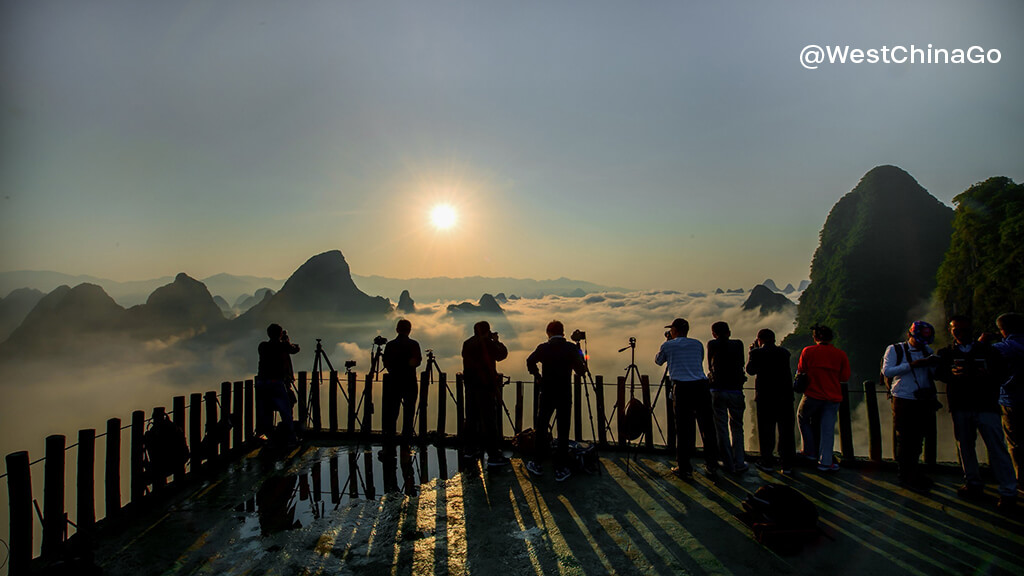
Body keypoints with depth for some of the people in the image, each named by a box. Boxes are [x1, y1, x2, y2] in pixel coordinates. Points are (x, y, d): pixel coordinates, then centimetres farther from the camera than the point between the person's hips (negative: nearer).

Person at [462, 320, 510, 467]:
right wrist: (496, 341, 10)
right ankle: (493, 455, -4)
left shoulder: (467, 344, 8)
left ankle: (470, 449, 27)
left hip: (470, 385, 7)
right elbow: (502, 354, -5)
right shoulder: (487, 343, -14)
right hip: (485, 386, -7)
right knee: (489, 420, -5)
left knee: (472, 417, 17)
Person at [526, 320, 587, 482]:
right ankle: (561, 469, 8)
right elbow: (580, 370, -6)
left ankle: (538, 464, 20)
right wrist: (582, 360, 14)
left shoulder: (543, 348, -2)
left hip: (547, 394, 1)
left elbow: (530, 361, -13)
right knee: (563, 431, 5)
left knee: (541, 428, 14)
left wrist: (538, 375, 1)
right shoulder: (571, 348, -5)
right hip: (565, 395, -1)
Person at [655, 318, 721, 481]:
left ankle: (684, 469, 7)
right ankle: (712, 467, 14)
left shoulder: (668, 345, 6)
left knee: (684, 430, 2)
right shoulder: (698, 344, 15)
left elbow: (658, 361, 23)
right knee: (708, 428, 8)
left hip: (682, 388, -3)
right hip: (701, 386, 3)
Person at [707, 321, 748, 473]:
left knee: (721, 428, 6)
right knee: (736, 427, 14)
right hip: (736, 390, 2)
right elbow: (741, 364, 13)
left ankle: (729, 464, 9)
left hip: (718, 390, -1)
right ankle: (739, 463, 14)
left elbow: (710, 366, 9)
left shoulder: (712, 344, 0)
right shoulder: (738, 344, 3)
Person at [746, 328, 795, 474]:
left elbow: (750, 370, 2)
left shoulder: (757, 353, -7)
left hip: (765, 397, -3)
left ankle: (767, 463, 12)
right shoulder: (784, 352, 6)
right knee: (786, 431, 9)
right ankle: (787, 464, 13)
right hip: (785, 397, 3)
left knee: (766, 431, 7)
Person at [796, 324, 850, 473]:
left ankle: (810, 451, 20)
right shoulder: (841, 355, 0)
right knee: (827, 429, 5)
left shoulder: (808, 351, -4)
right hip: (833, 397, 2)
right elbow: (845, 377, 3)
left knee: (802, 418, 21)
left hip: (813, 395, -2)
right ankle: (825, 462, 4)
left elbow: (800, 371, 5)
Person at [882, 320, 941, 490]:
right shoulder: (895, 349, -1)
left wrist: (934, 364, -10)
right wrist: (912, 364, -20)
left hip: (924, 401, 5)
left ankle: (914, 474, 26)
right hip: (904, 401, -5)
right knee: (905, 440, 0)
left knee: (917, 439, 13)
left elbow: (936, 375, 11)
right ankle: (906, 477, 10)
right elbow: (887, 371, -14)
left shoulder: (926, 351, 14)